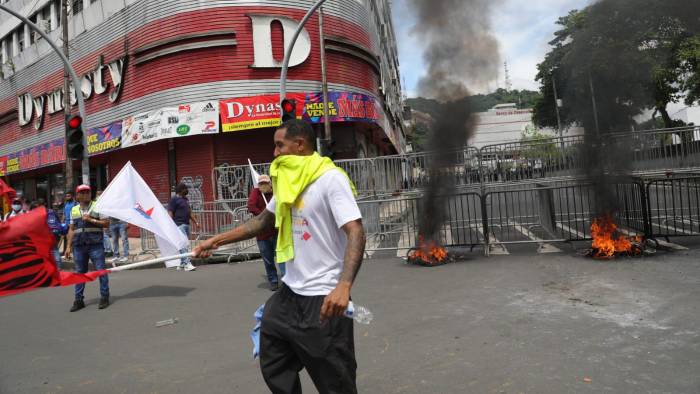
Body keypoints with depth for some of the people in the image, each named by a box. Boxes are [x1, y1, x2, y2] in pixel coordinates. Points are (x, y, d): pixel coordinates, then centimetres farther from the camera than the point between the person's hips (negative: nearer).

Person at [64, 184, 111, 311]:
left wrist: (91, 220, -12)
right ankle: (78, 300, 17)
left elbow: (106, 223, -1)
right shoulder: (74, 210, 14)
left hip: (95, 245, -4)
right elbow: (71, 229, 15)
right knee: (79, 272, 9)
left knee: (101, 271, -4)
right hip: (79, 246, 4)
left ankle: (104, 297, 5)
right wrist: (69, 246, 11)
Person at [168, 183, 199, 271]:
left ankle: (182, 264, 17)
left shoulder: (185, 199, 18)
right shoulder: (174, 200, -7)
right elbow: (170, 213, -11)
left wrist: (195, 221, 23)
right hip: (179, 225, -9)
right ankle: (187, 263, -21)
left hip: (186, 224, 9)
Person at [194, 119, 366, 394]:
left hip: (323, 298, -8)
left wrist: (344, 286, -38)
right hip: (290, 292, 8)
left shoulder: (331, 179, -15)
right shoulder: (288, 183, 10)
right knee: (273, 367, 21)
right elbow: (263, 222, 22)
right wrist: (216, 240, 17)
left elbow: (356, 233, -24)